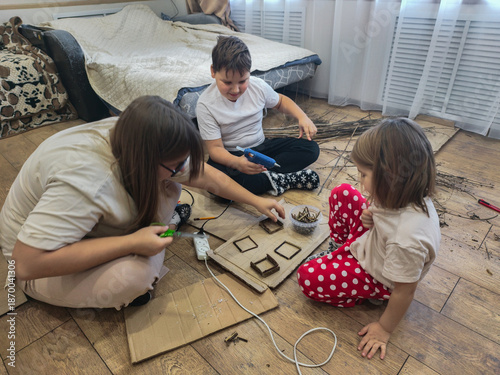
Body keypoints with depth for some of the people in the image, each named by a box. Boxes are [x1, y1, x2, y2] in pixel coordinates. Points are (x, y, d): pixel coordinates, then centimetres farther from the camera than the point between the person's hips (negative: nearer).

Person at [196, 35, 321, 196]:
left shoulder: (258, 86, -6)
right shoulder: (205, 104, -18)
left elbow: (280, 101, 15)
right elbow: (215, 148, -20)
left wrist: (303, 117, -3)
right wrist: (237, 163, -42)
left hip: (261, 147, 4)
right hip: (231, 156, -3)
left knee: (311, 148, -11)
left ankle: (264, 175, -24)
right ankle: (280, 179, -25)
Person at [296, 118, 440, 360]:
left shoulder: (408, 240, -44)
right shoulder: (410, 194, -21)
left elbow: (404, 291, -29)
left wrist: (384, 329, -12)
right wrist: (371, 216, -19)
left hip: (378, 277, -7)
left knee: (307, 277, -8)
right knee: (342, 194, 2)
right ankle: (340, 248, 21)